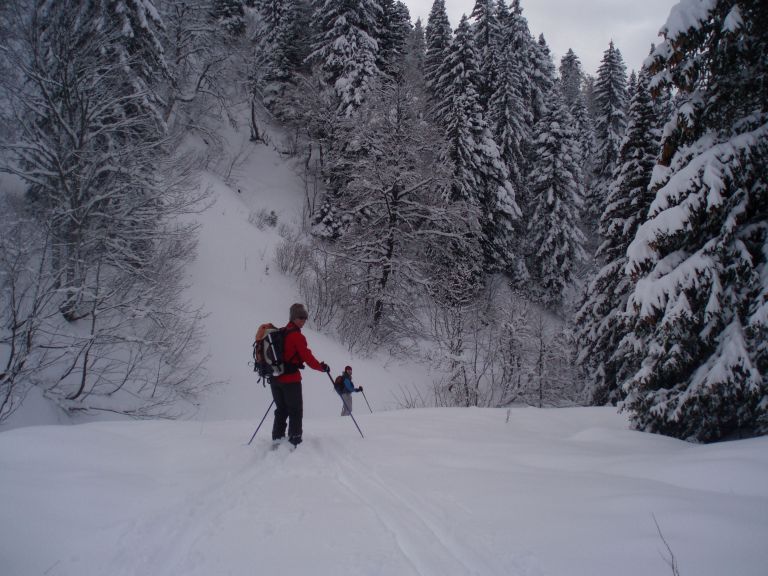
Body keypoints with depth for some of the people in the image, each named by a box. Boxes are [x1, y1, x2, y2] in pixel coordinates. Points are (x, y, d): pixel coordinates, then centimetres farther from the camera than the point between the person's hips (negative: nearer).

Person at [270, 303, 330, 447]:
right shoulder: (296, 335, -12)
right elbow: (307, 357, -13)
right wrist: (322, 367, -2)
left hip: (275, 379, 7)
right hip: (290, 379, -7)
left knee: (281, 410, 17)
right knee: (296, 411, 2)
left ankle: (277, 439, 15)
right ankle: (295, 441, -2)